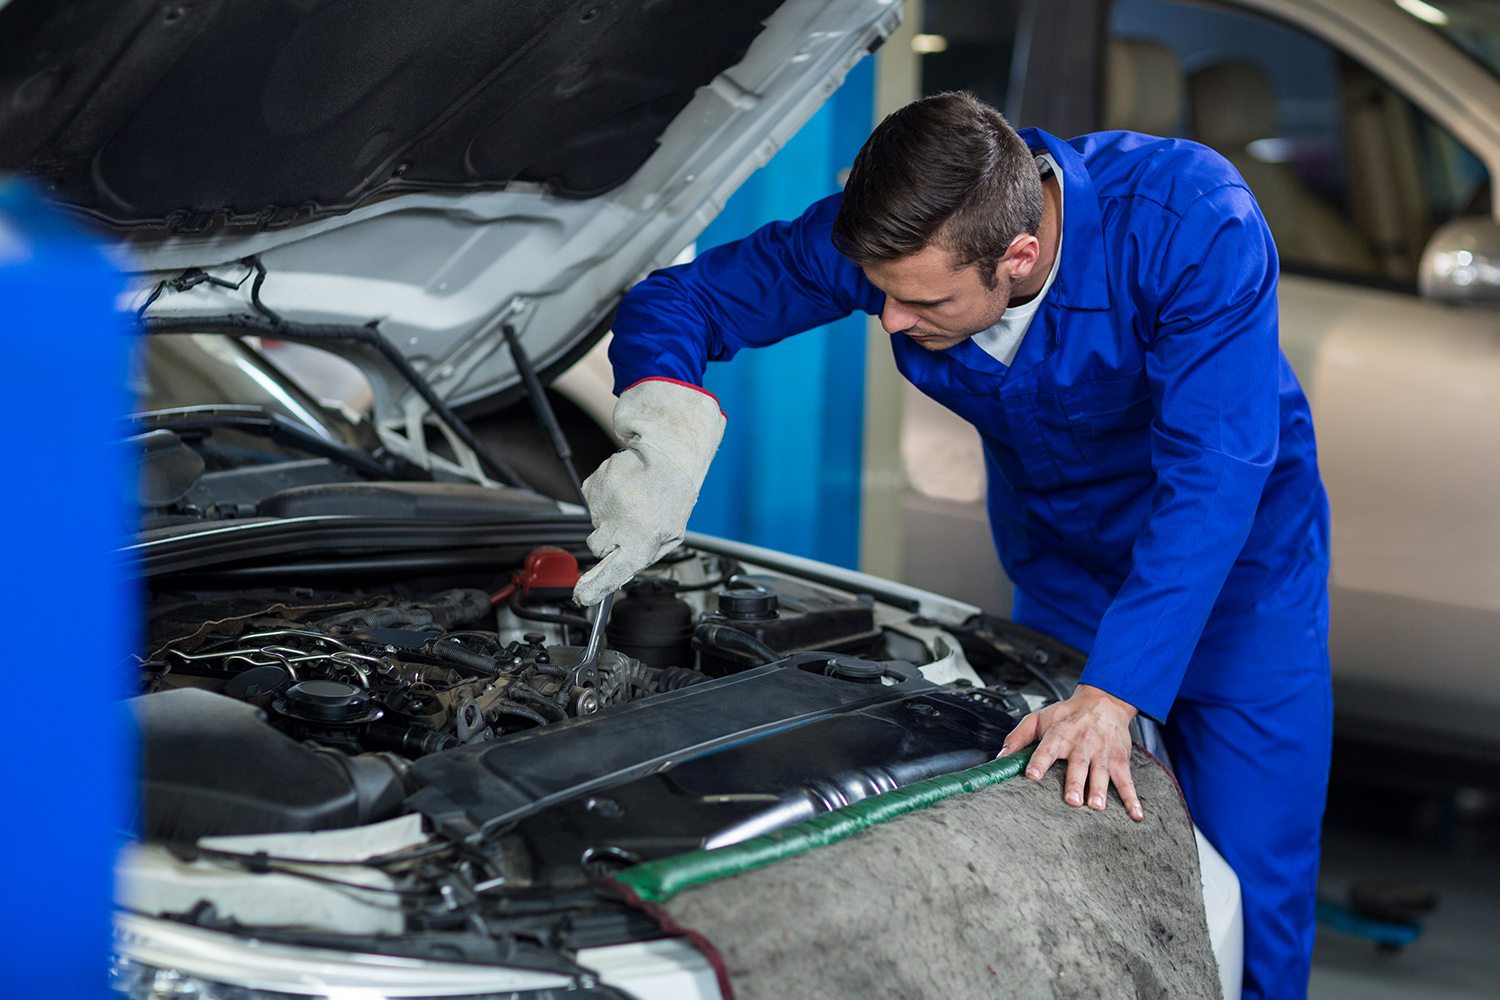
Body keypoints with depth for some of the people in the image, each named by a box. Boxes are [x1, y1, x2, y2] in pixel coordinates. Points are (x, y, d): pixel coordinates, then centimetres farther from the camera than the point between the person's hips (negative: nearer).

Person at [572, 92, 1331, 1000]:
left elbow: (1214, 476, -38)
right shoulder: (886, 237, -24)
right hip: (1060, 572, 3)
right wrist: (667, 431, -36)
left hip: (1235, 560, -3)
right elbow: (679, 299, -13)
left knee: (1249, 887, -5)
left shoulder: (1196, 223, -35)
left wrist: (1112, 695, -44)